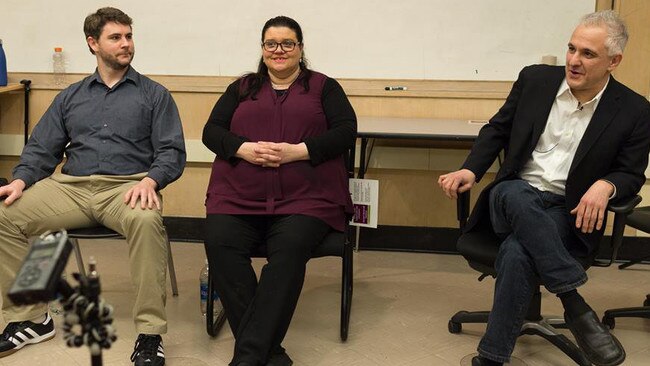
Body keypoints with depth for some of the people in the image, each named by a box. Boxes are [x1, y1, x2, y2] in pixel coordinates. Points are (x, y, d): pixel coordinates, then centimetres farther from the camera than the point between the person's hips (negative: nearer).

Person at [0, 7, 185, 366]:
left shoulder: (154, 94, 12)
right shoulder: (70, 97, 22)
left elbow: (172, 152, 4)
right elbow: (41, 148, 17)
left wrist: (149, 180, -18)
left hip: (126, 187, -3)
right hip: (69, 186, 4)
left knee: (147, 220, -39)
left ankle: (150, 333, -29)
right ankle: (30, 317, -4)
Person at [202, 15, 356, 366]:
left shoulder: (324, 87, 15)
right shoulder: (242, 88, 22)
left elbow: (347, 132, 1)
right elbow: (211, 131, 13)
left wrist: (298, 151, -13)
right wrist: (244, 149, -9)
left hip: (305, 198, -2)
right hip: (238, 196, 2)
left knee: (290, 249, -33)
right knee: (219, 244, -28)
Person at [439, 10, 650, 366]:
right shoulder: (535, 79, 2)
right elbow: (497, 129, 10)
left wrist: (605, 185, -22)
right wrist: (470, 170, -8)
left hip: (569, 211, -2)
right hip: (514, 196, 2)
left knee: (517, 252, -34)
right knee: (513, 194, -38)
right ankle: (576, 307, -33)